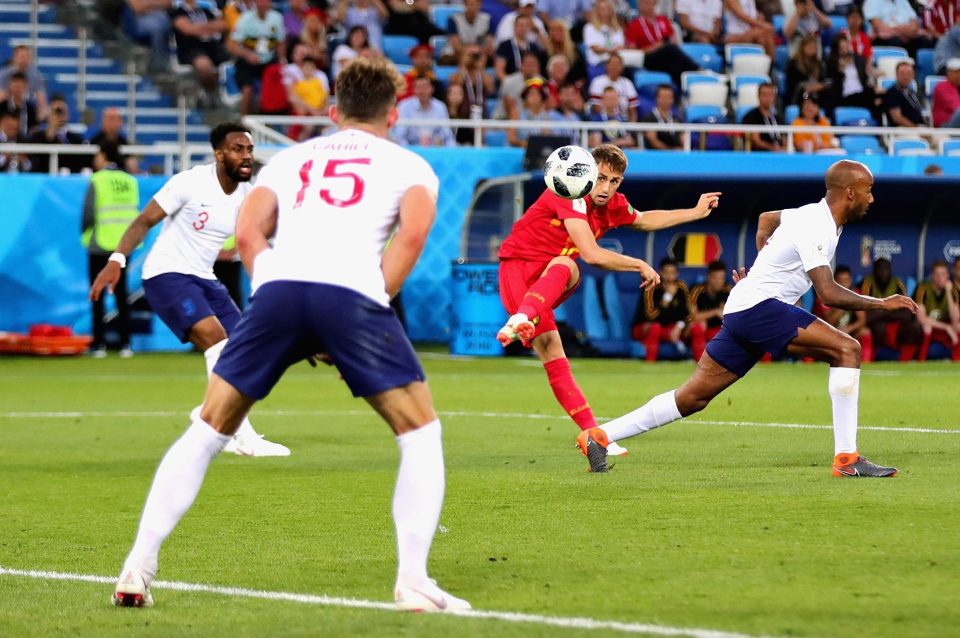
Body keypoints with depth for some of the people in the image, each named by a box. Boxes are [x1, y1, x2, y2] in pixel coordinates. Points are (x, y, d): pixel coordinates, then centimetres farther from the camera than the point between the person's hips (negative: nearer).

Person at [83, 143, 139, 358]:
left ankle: (99, 344, -1)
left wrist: (85, 233, 6)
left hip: (100, 244, -4)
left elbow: (89, 212, -11)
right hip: (123, 245, 4)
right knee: (121, 294, 11)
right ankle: (125, 343, 7)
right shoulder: (130, 181, 3)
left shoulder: (97, 181, -9)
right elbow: (135, 210, 2)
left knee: (98, 295, 3)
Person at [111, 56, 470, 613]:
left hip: (278, 288, 3)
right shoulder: (409, 165, 24)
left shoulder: (291, 159, 32)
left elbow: (248, 231, 15)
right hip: (353, 292, -3)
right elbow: (414, 230, 2)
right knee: (420, 432, 12)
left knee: (208, 431, 15)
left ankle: (138, 569, 10)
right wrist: (377, 301, 7)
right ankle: (413, 579, -1)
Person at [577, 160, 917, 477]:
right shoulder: (816, 228, -16)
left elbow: (767, 218, 35)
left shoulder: (812, 213, 14)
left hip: (741, 310, 10)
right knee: (847, 349, -18)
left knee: (693, 397, 10)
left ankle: (598, 437, 12)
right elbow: (829, 294, -22)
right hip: (758, 307, -10)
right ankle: (846, 458, -20)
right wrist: (883, 304, -16)